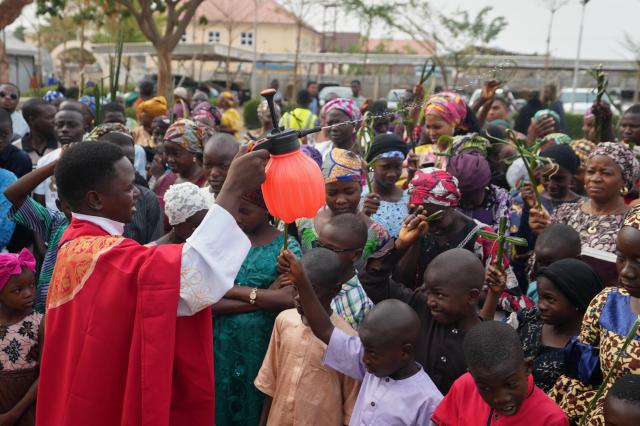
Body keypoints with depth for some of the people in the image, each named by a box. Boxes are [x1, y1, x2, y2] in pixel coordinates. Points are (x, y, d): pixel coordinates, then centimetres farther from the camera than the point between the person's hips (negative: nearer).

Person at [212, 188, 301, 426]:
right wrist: (265, 297, -15)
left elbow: (289, 298, -21)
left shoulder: (286, 248, -5)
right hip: (221, 346, 1)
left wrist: (231, 290, -15)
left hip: (263, 348, -1)